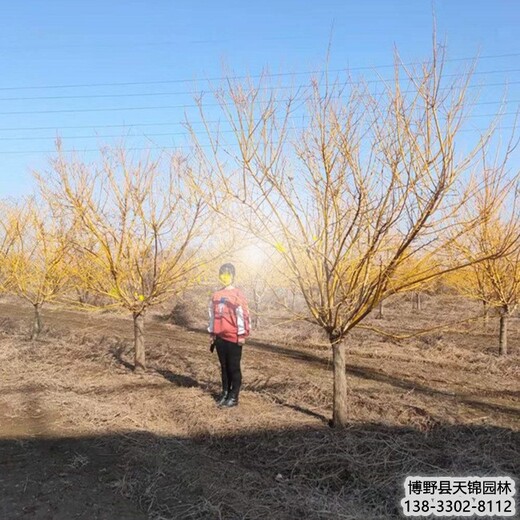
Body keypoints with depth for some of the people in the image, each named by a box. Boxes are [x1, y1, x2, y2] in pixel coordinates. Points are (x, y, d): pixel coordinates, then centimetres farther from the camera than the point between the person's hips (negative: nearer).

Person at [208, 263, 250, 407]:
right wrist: (212, 334, 16)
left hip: (233, 337, -6)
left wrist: (242, 335, -12)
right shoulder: (216, 295, 10)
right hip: (220, 337, 6)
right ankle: (225, 393, 26)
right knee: (224, 367, 15)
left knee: (234, 368, 2)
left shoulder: (238, 295, -9)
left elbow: (243, 315, -11)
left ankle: (234, 396, 10)